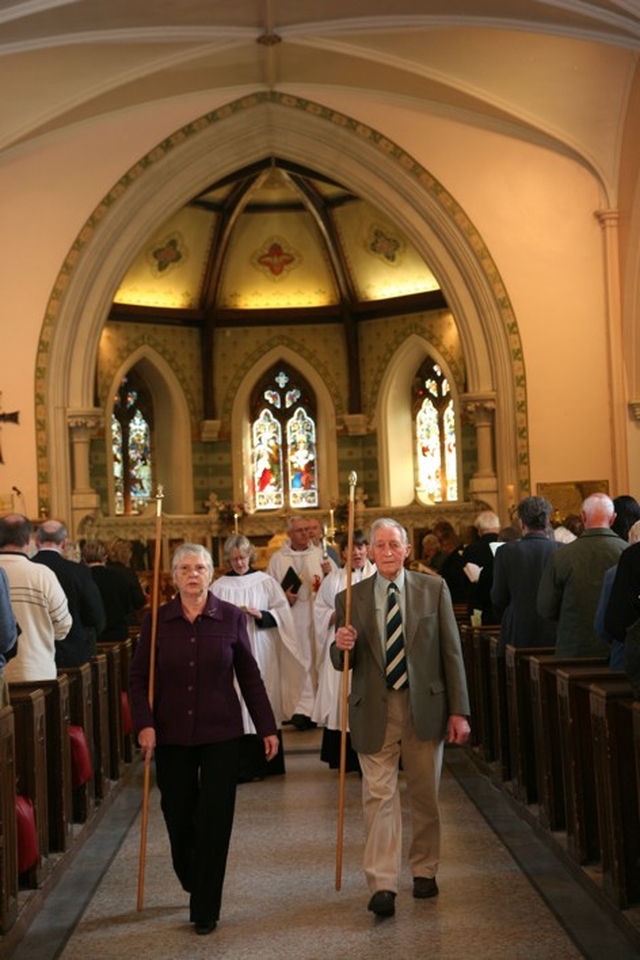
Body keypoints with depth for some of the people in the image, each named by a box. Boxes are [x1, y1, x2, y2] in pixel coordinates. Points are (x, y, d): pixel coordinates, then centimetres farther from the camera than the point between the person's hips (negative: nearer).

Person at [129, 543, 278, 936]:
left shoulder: (232, 617, -3)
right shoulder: (156, 620, -1)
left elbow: (250, 677, 2)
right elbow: (138, 677, 2)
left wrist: (267, 727, 1)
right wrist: (145, 723, -12)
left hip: (221, 734, -1)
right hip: (172, 736, 1)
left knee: (214, 822, 0)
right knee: (178, 817, 9)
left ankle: (206, 910, 14)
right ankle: (195, 886, 39)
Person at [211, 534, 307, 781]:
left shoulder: (266, 582, 4)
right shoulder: (219, 586, 4)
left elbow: (282, 615, 3)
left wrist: (261, 615, -13)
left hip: (262, 652, 0)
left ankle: (262, 764, 11)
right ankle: (240, 766, 2)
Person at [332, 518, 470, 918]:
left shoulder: (433, 589, 0)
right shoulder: (351, 598, 1)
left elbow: (451, 651, 0)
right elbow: (343, 663, 5)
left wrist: (459, 710, -4)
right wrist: (342, 647, -20)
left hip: (425, 706, 1)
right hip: (375, 711, 0)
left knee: (425, 795, 12)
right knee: (380, 796, -3)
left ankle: (425, 870, 29)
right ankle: (383, 885, 0)